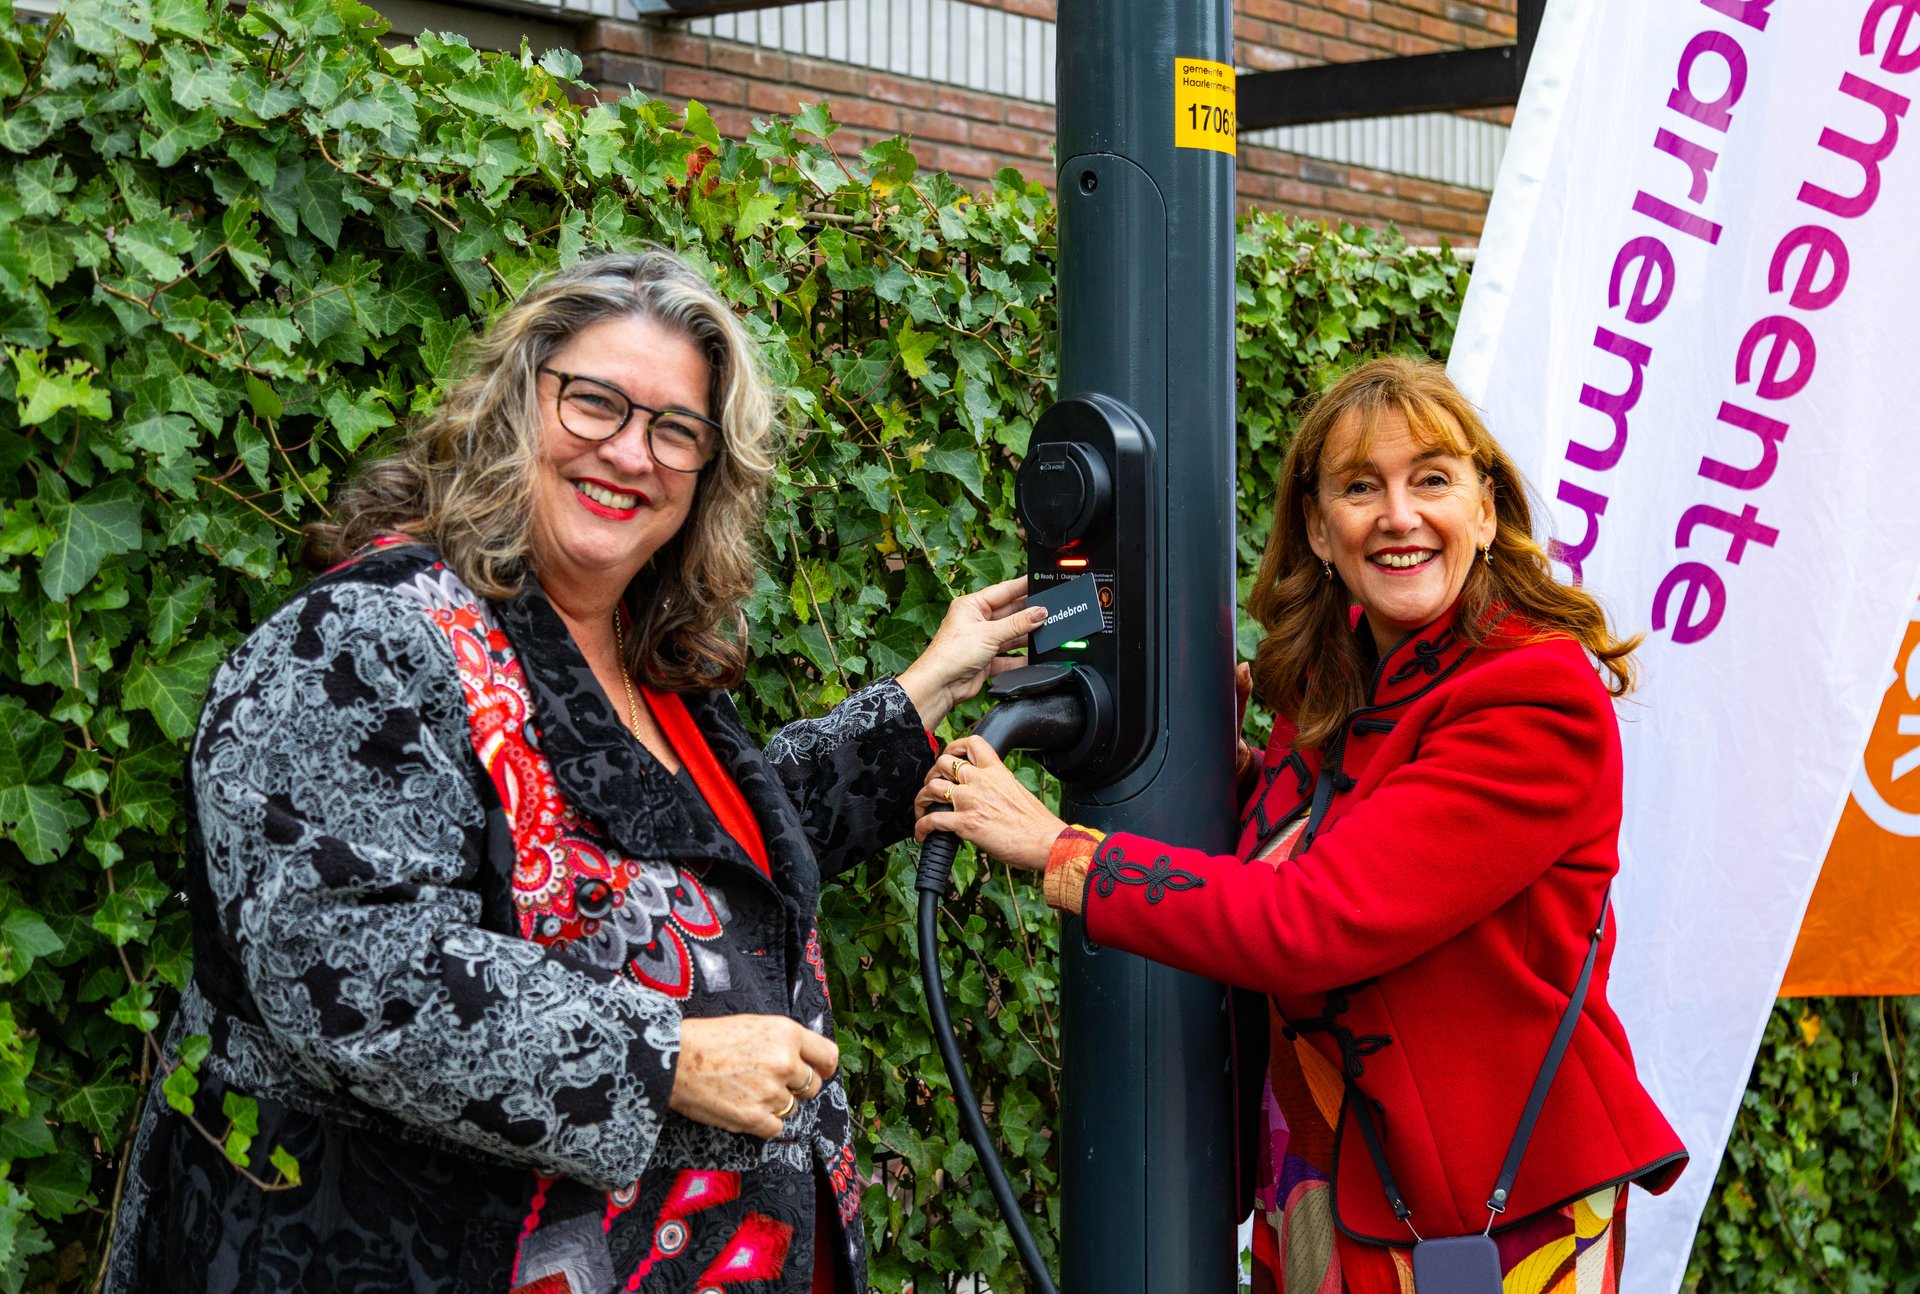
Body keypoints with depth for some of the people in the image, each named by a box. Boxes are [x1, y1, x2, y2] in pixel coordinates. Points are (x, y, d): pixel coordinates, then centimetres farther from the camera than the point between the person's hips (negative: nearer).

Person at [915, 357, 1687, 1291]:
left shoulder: (1544, 704, -20)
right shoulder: (1328, 688, 4)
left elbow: (1313, 923, -26)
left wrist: (1053, 847, -20)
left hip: (1497, 1210, -6)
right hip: (1322, 1175, 6)